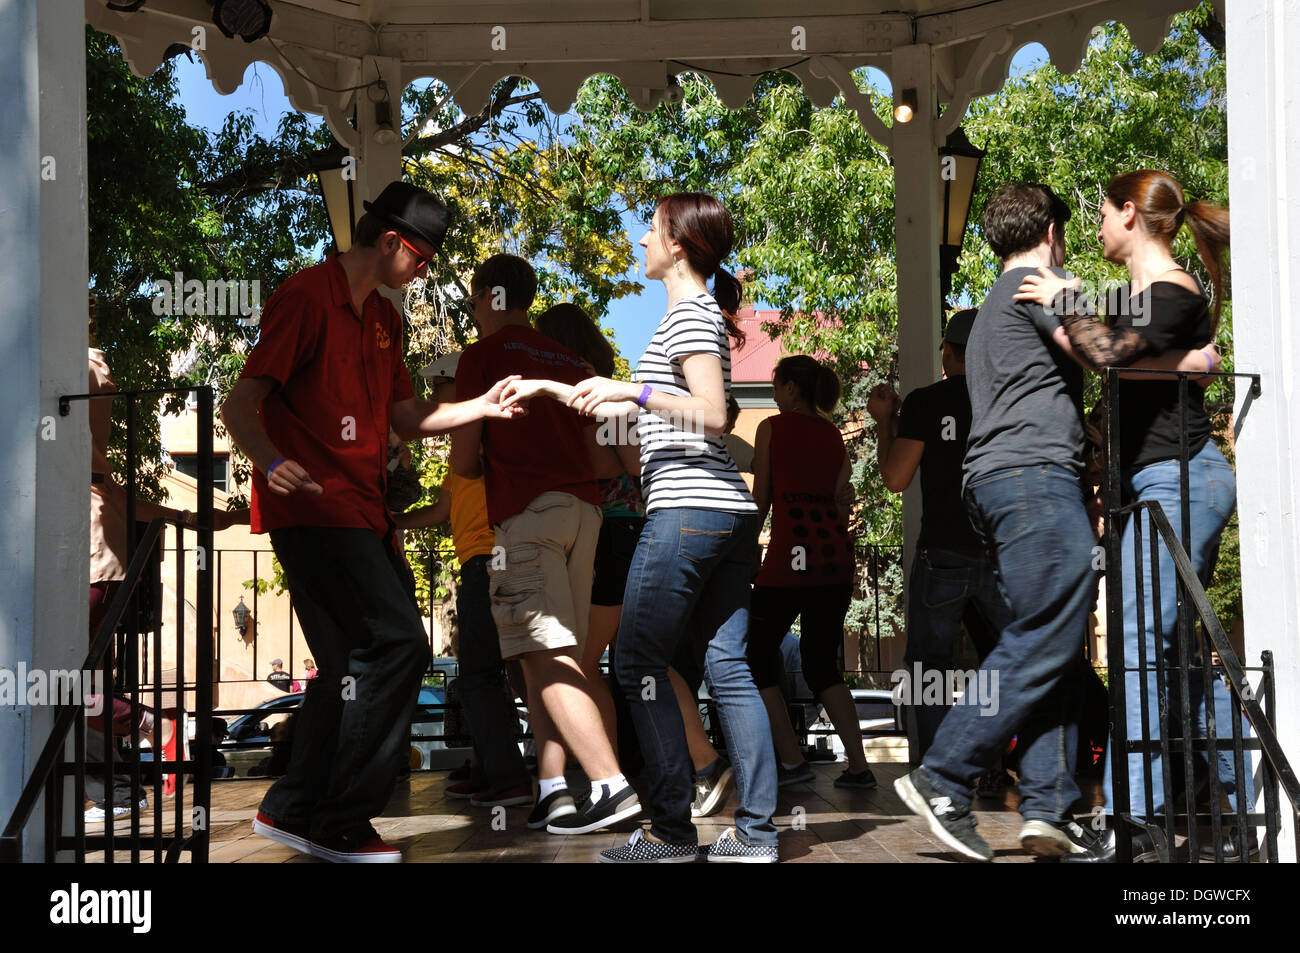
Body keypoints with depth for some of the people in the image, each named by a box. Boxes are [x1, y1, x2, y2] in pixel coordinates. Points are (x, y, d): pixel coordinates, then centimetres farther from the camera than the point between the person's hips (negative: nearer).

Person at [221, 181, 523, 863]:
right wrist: (271, 461, -32)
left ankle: (293, 809, 20)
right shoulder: (307, 297, -8)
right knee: (397, 643, -16)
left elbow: (405, 418, 21)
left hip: (359, 513, 10)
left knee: (356, 664, 9)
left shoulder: (383, 318, 20)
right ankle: (341, 826, -10)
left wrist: (478, 407, 6)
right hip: (313, 508, -9)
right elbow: (241, 405, -13)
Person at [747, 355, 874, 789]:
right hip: (835, 553, 6)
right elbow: (840, 502, 16)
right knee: (822, 666, 13)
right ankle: (859, 765, 5)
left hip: (791, 551, -6)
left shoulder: (772, 428, 2)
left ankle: (792, 761, 0)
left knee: (758, 658, 7)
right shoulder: (834, 436, 16)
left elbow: (761, 499, 3)